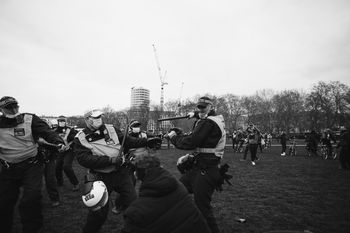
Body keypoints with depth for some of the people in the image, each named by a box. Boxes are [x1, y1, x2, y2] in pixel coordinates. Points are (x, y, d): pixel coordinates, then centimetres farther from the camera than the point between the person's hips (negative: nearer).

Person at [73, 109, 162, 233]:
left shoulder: (111, 129, 1)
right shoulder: (80, 138, -7)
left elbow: (127, 140, 3)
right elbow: (84, 159, -19)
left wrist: (145, 142, -10)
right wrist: (110, 160, -25)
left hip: (121, 173, 3)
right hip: (101, 178, -2)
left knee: (133, 203, 7)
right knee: (99, 211, 6)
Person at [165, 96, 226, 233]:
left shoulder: (208, 122, -17)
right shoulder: (217, 121, 14)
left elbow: (191, 142, -21)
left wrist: (174, 136, -5)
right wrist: (189, 157, 11)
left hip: (205, 172, -10)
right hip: (199, 167, 10)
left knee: (202, 207, 1)